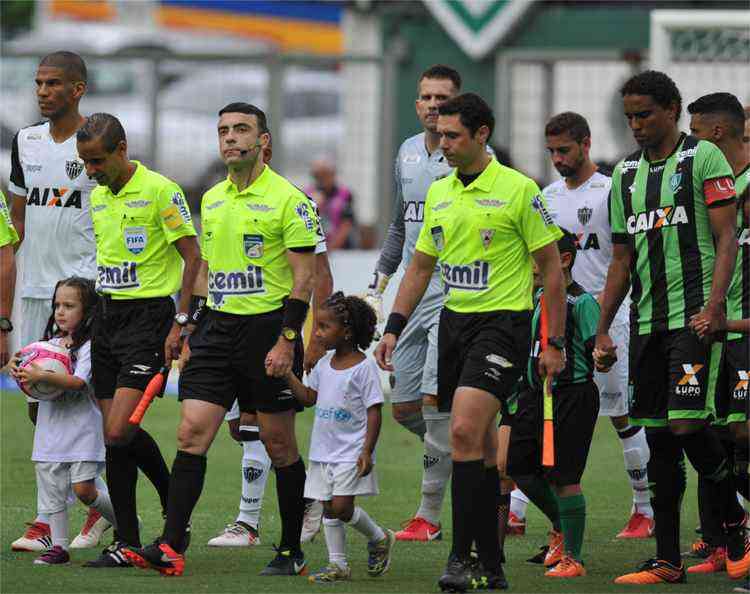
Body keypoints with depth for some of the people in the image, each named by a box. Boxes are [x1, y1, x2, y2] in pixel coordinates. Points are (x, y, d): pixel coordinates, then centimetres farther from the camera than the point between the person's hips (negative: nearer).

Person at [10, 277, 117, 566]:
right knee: (51, 491, 4)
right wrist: (21, 374, -6)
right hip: (50, 431, 6)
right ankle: (58, 547, 10)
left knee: (83, 488, -10)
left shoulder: (89, 346, -9)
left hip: (82, 430, -6)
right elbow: (35, 389, 15)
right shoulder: (51, 343, 12)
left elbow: (78, 381, -22)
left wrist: (42, 376, -31)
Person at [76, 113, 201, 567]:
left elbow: (192, 256, -8)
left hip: (149, 314, -7)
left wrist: (179, 323, -12)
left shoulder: (160, 191, -10)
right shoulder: (98, 197, 13)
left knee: (118, 431, -15)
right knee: (115, 433, 4)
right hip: (106, 315, 7)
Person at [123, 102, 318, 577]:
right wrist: (194, 330, 16)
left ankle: (292, 551, 13)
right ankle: (170, 547, -10)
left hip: (269, 327, -6)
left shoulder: (288, 199, -8)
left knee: (279, 443, 2)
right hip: (218, 326, 6)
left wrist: (286, 340, -18)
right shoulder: (211, 200, 13)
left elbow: (304, 276, -11)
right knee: (191, 433, -6)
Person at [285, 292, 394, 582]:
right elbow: (309, 397, 18)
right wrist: (287, 373, 6)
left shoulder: (364, 367, -12)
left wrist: (367, 451, -18)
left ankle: (379, 539, 12)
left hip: (351, 453, -7)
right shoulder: (324, 365, 10)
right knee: (328, 508, 6)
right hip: (323, 450, 7)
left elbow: (374, 411, -12)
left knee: (341, 507, -12)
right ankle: (338, 564, 13)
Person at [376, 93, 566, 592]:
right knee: (480, 445, 10)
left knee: (465, 431, -20)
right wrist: (393, 329, 11)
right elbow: (420, 268, 19)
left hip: (503, 321, -7)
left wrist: (555, 343, -7)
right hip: (454, 321, 7)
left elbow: (551, 268, -5)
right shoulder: (439, 193, 11)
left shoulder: (519, 190, -8)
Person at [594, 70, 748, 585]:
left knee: (688, 426, -15)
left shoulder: (703, 158, -2)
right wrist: (602, 329, 16)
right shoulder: (626, 174, 17)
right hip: (647, 324, 6)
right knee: (660, 439, 4)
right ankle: (668, 561, 5)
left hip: (694, 317, -6)